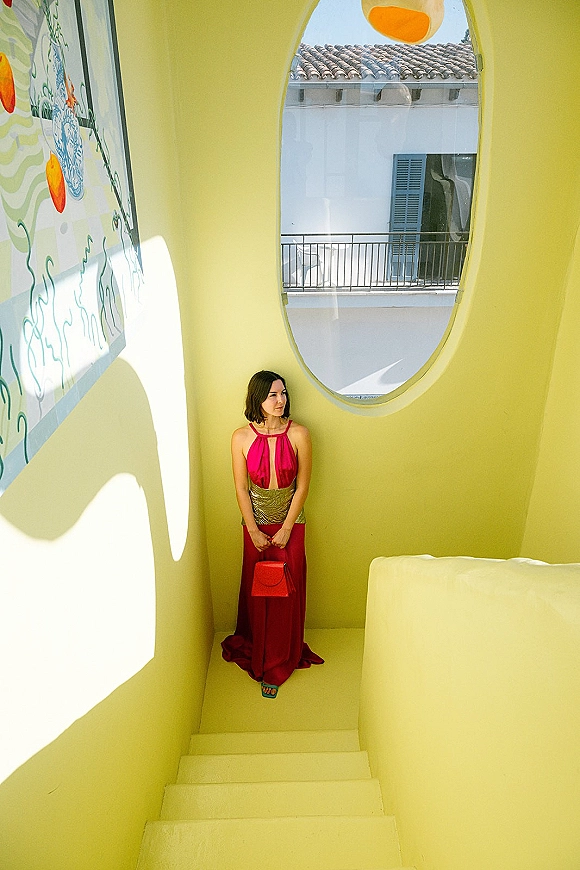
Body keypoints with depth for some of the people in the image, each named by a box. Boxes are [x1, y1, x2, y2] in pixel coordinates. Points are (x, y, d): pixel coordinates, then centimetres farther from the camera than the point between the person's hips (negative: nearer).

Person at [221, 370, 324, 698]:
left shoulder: (298, 434, -11)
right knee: (256, 589, 12)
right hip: (256, 523, 0)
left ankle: (278, 665, 25)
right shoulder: (242, 437, -10)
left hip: (290, 523, 0)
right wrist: (254, 532, -7)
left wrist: (286, 529, -9)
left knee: (286, 591, 7)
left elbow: (302, 486, -8)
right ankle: (256, 652, 35)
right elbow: (241, 489, -5)